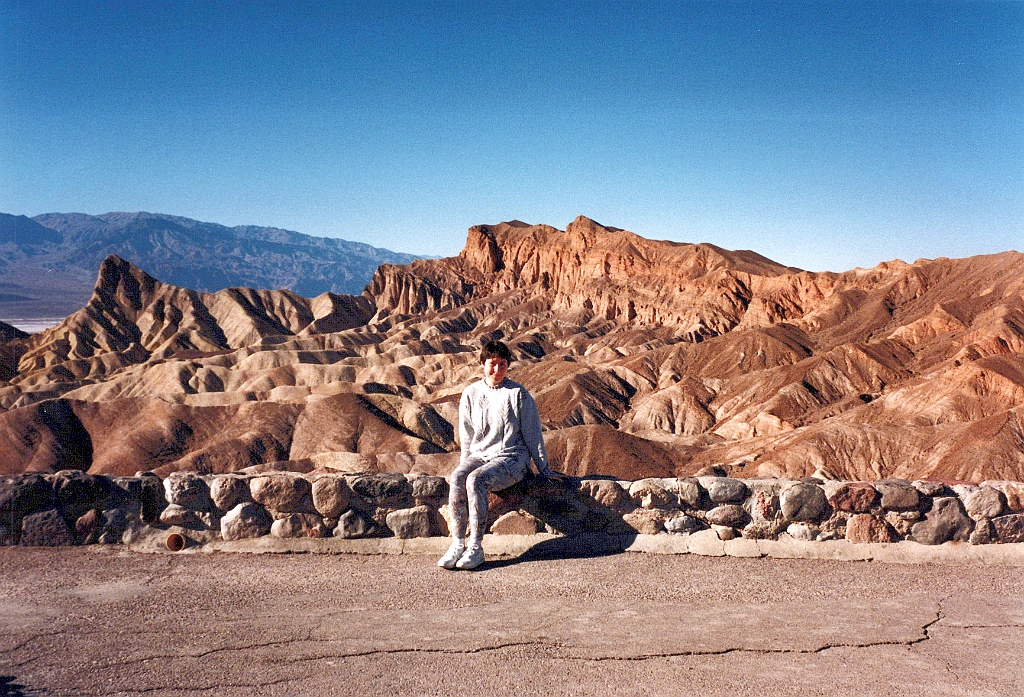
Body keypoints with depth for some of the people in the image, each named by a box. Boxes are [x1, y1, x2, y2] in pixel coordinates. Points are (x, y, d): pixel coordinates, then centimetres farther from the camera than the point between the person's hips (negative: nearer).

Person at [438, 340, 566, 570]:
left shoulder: (517, 394, -2)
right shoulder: (471, 394, 8)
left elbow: (532, 434, 1)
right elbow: (466, 436, 15)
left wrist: (545, 469, 3)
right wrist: (466, 464, 7)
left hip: (510, 458, -4)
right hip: (479, 455, 4)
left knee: (475, 480, -32)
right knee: (456, 480, -28)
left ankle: (476, 547, -25)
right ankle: (457, 544, -25)